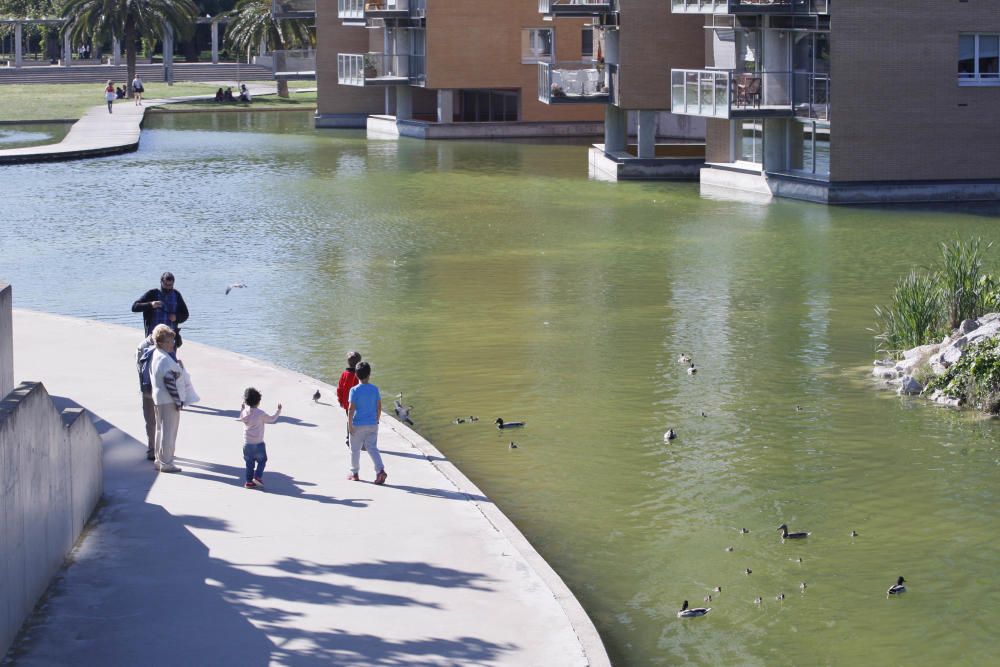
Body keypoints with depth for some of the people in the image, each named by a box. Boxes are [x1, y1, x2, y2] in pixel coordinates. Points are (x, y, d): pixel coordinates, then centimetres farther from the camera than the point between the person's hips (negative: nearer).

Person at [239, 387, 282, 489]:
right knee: (262, 460, 12)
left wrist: (241, 409, 32)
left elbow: (241, 418, 21)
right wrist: (278, 410, 9)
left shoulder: (245, 412, 0)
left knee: (249, 463, 12)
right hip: (258, 443, -5)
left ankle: (249, 481, 13)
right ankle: (258, 476, -3)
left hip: (247, 443, 5)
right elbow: (271, 419, -3)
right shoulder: (261, 414, -14)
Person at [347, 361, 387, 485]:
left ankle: (355, 473, 22)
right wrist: (376, 420, 17)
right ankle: (380, 470, -13)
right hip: (372, 424, 3)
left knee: (355, 449, 12)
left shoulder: (354, 390, -11)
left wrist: (350, 424, -9)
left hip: (358, 424, -3)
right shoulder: (374, 389, 0)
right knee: (372, 448, 5)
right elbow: (379, 407, 4)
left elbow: (351, 408, -14)